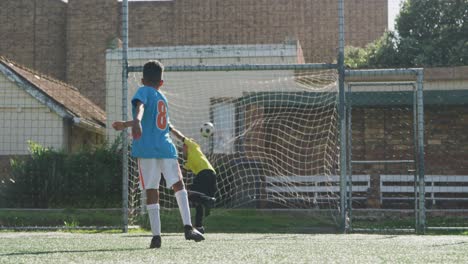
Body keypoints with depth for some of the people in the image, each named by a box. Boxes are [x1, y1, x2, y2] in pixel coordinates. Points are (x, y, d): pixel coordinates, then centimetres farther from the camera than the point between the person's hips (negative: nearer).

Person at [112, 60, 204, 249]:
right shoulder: (163, 98, 23)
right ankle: (188, 227, -3)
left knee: (151, 191, -2)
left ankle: (156, 235, -5)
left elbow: (140, 106, -20)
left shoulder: (143, 91, 5)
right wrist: (125, 125, 49)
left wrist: (136, 121, -39)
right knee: (178, 184, 11)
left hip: (147, 149, -4)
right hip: (166, 148, 4)